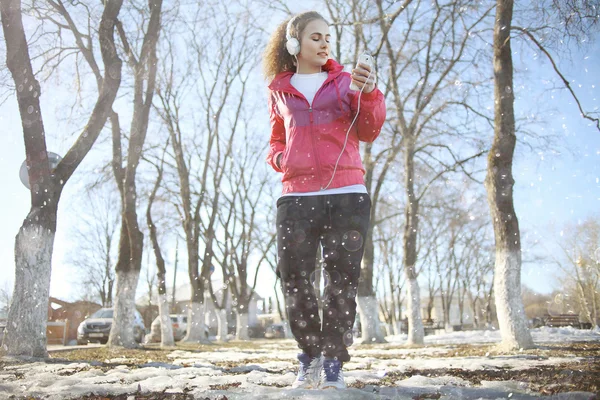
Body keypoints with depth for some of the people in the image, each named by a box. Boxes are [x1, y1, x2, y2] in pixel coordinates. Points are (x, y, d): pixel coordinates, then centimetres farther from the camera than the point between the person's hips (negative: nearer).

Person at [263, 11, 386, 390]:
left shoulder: (346, 81, 12)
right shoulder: (280, 91, 15)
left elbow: (368, 132, 2)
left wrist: (369, 94, -14)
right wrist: (279, 158, 5)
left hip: (347, 194, -1)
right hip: (296, 197, 1)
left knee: (342, 281, -1)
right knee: (295, 280, 0)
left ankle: (334, 363, 9)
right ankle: (309, 358, 17)